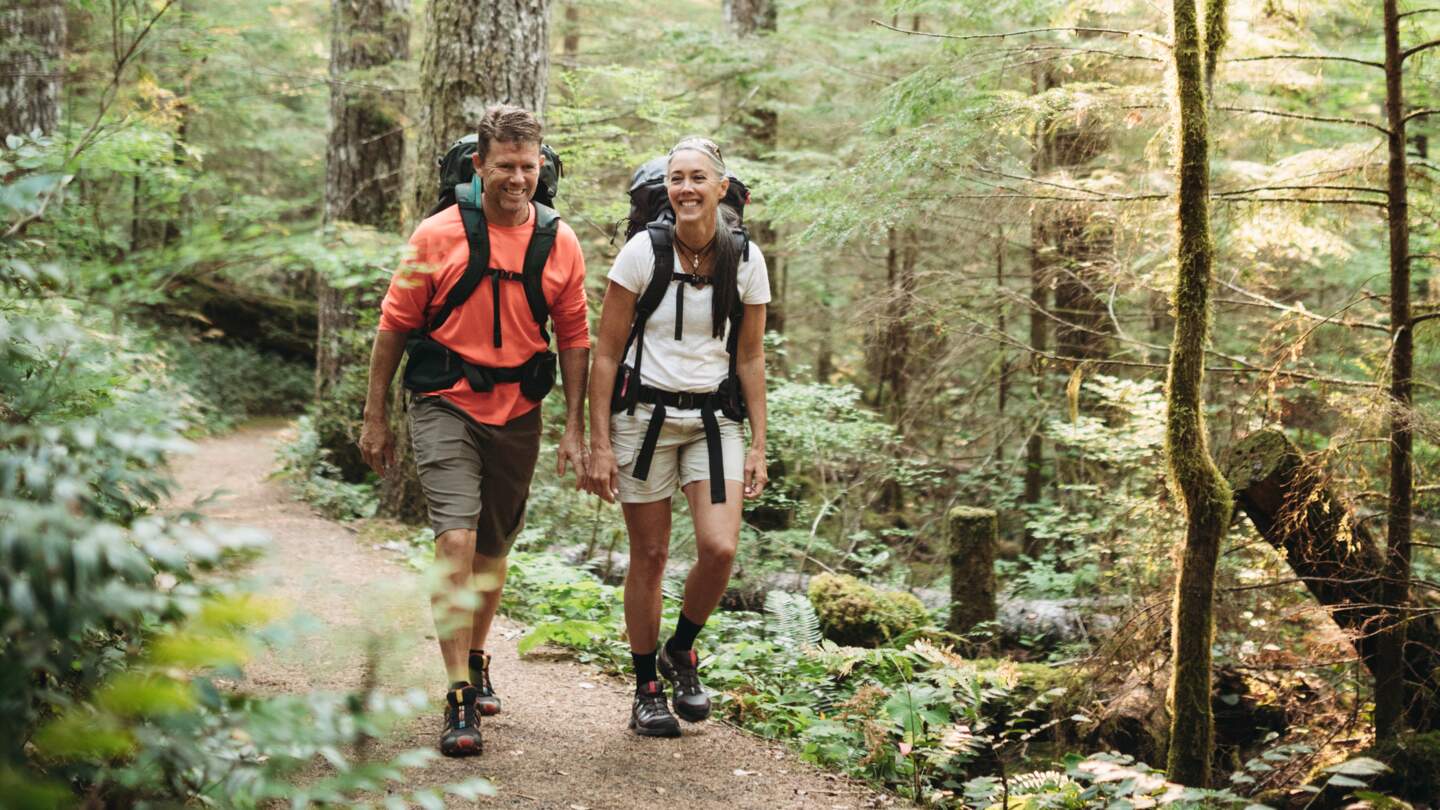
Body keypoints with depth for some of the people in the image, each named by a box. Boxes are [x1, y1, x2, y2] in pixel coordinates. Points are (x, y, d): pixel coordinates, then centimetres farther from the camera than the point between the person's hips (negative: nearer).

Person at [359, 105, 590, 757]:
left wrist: (574, 429, 4)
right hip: (446, 406, -3)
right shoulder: (437, 236, -6)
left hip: (517, 412, 3)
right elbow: (395, 326, 1)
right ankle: (459, 698, -14)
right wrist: (375, 417, 2)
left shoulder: (560, 243, 1)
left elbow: (574, 338, 8)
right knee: (456, 542, -16)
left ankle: (477, 659, 39)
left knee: (493, 549, 16)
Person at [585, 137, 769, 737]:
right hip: (644, 415, -2)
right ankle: (647, 690, 18)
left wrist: (759, 445, 3)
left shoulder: (745, 260, -1)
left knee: (720, 548, -13)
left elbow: (751, 357, 7)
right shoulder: (643, 251, -8)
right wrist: (599, 445, -8)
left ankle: (681, 653, 15)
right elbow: (606, 353, -4)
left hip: (714, 418, 2)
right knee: (649, 556, 3)